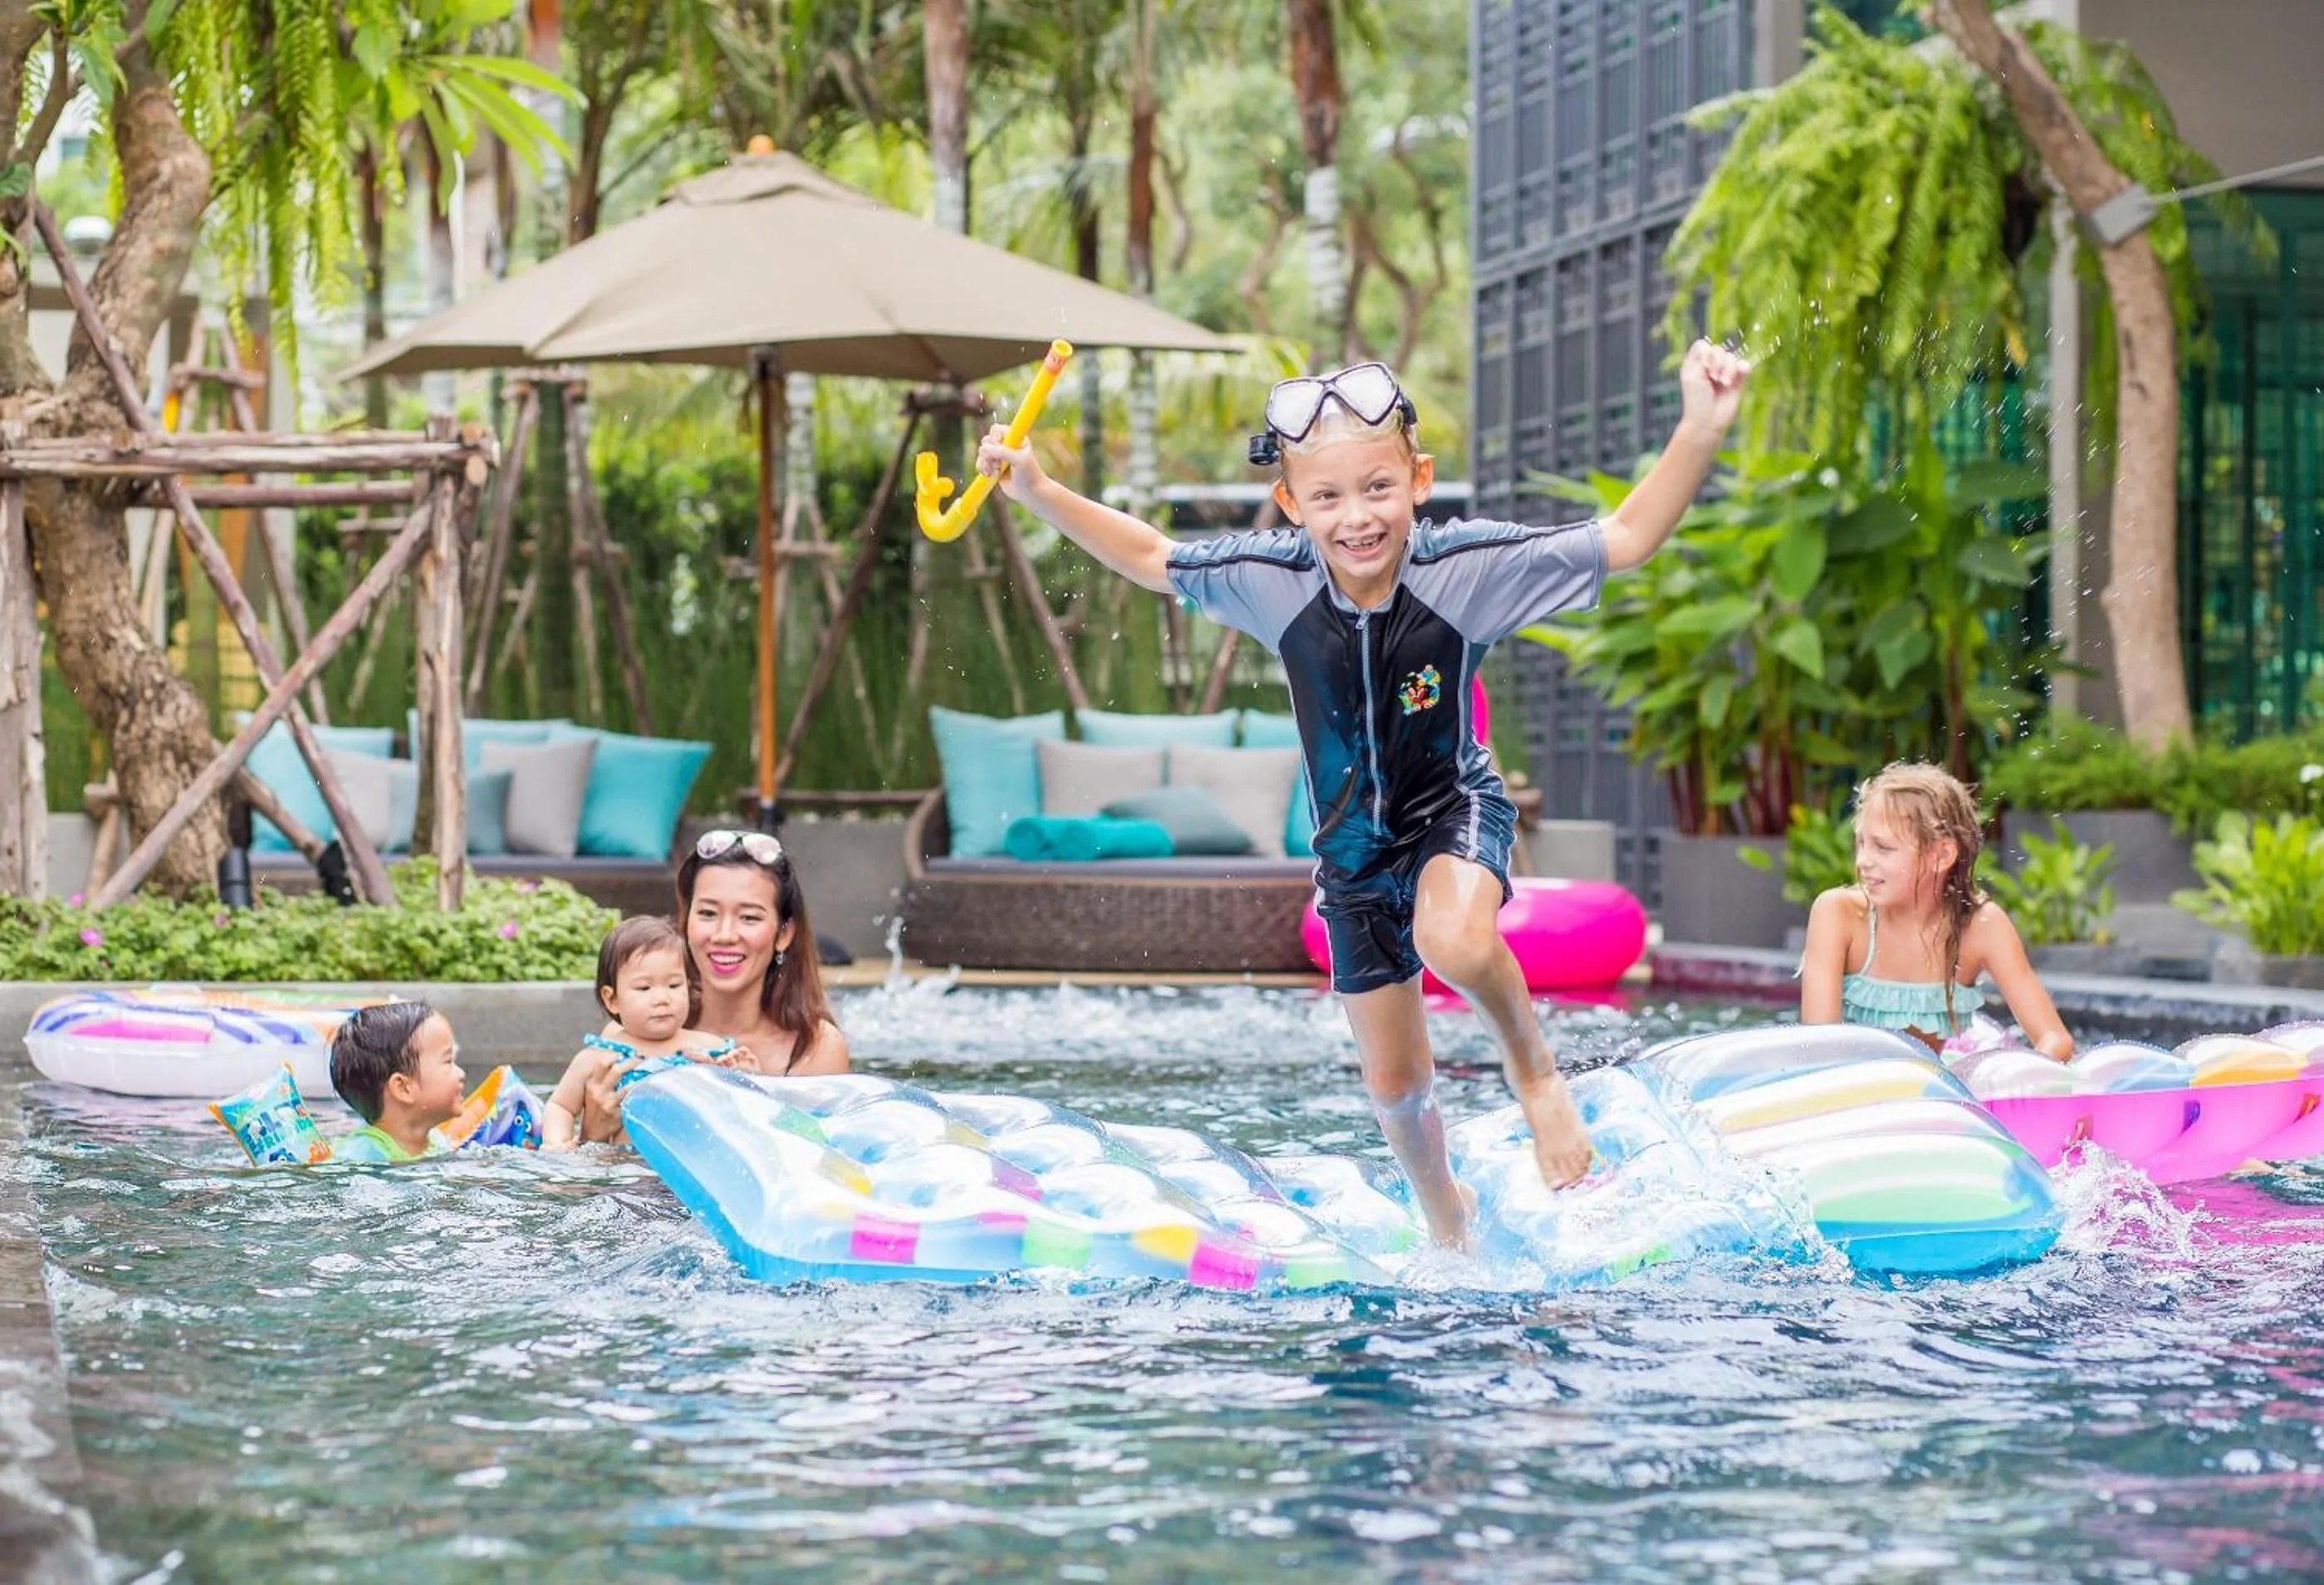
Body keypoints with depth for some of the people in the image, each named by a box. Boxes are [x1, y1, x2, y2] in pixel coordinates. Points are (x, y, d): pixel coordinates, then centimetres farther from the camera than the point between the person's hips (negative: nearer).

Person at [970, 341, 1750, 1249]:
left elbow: (1624, 541, -24)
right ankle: (1444, 1216, 42)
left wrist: (1699, 432, -37)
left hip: (1454, 808, -3)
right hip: (1353, 843, 3)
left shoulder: (1465, 569, -25)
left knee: (1457, 943, -39)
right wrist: (1038, 492, -6)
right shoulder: (1269, 579, -18)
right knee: (1393, 1083, 12)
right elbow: (1151, 560, 0)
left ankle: (1532, 1064, -6)